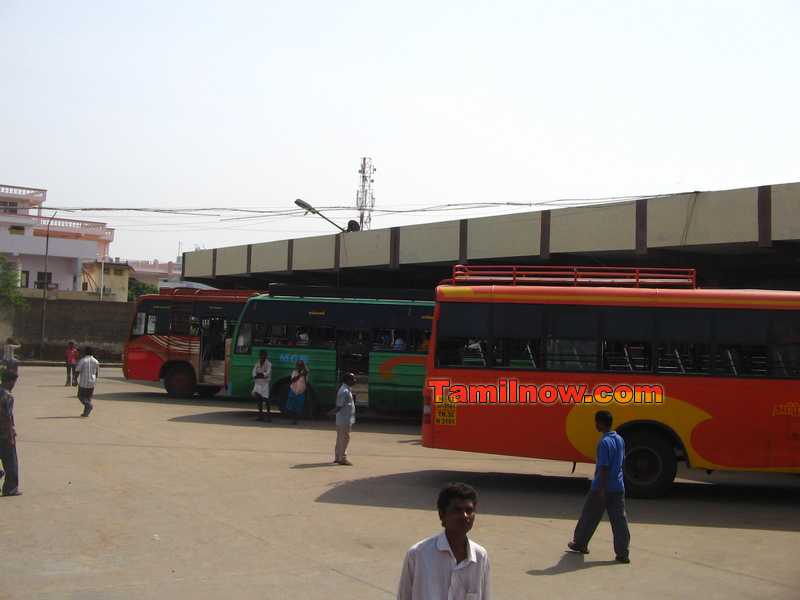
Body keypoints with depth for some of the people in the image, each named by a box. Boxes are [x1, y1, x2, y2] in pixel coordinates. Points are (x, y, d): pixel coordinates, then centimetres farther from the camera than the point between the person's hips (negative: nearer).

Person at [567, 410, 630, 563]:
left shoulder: (604, 442, -19)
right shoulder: (620, 440, 7)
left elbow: (603, 467, -21)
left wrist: (601, 489, -19)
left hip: (602, 488, -7)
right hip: (618, 487, 7)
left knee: (589, 517, 11)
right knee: (619, 520, 5)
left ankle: (579, 544, 26)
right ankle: (622, 553, 3)